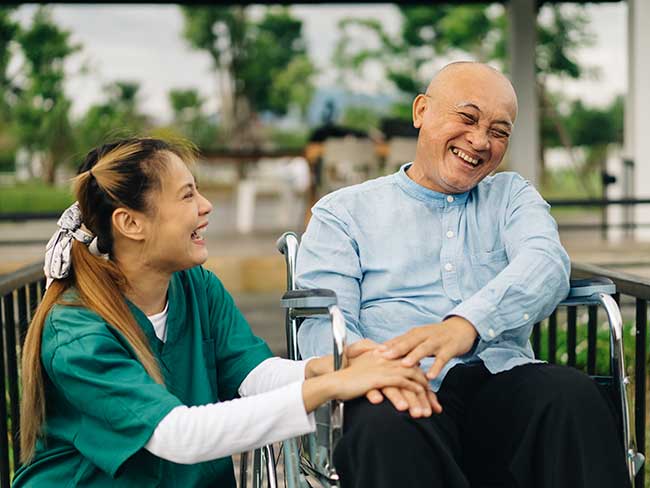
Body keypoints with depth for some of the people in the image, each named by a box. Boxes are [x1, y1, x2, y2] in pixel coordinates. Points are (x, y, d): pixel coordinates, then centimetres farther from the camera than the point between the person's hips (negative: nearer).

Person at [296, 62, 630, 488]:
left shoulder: (512, 195, 21)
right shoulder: (344, 212, 15)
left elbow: (546, 263, -2)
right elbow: (323, 321, 1)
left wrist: (466, 324, -25)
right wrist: (365, 358, -27)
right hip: (409, 390, -2)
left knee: (573, 394, -32)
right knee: (389, 424, -38)